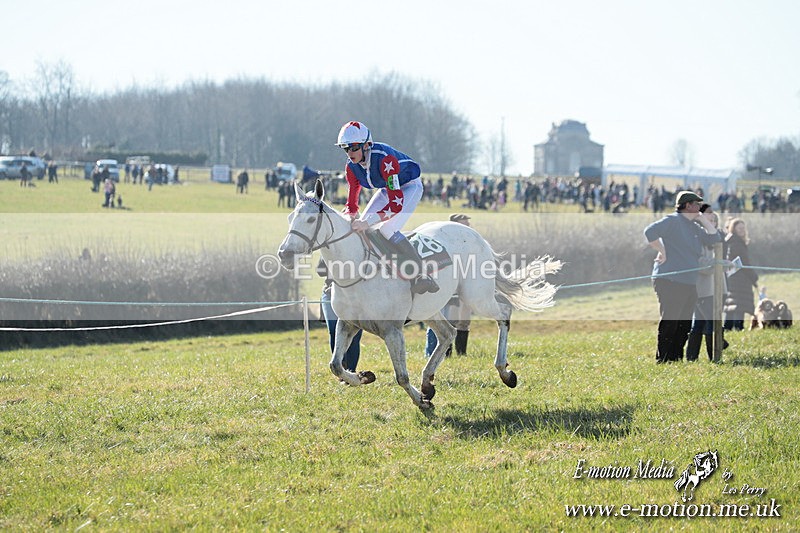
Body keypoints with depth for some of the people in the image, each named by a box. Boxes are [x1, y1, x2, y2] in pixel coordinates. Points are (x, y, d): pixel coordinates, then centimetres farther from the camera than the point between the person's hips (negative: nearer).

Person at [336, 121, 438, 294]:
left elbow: (396, 204, -42)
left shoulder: (385, 159, -37)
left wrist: (368, 222, -49)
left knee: (387, 229, -27)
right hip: (388, 189, 8)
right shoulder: (352, 167, -14)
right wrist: (348, 218, -29)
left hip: (410, 186, -8)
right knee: (359, 229, -6)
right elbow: (352, 203, -5)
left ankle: (420, 275, -26)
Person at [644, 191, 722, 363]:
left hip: (689, 284, 9)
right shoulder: (673, 221, -6)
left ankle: (676, 358, 17)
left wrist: (703, 219, 14)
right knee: (669, 323, -9)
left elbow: (715, 239, 18)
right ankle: (663, 360, -6)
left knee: (684, 325, 10)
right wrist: (662, 251, -14)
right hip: (670, 282, -9)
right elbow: (650, 232, -18)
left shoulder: (695, 228, 20)